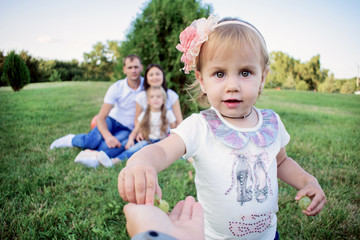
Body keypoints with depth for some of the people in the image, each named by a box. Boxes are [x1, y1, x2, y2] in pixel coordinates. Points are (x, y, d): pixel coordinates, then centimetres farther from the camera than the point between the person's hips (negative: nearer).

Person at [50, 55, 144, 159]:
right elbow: (101, 117, -13)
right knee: (91, 141, -30)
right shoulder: (116, 88, -9)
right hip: (112, 120, 1)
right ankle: (72, 139, 4)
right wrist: (108, 136, -32)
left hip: (128, 129, -1)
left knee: (105, 149, -33)